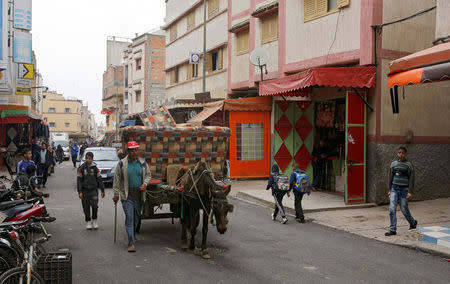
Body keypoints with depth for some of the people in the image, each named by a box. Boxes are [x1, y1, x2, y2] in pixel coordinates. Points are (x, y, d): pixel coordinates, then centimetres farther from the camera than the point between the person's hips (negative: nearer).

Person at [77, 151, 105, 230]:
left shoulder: (95, 168, 3)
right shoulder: (81, 168, 0)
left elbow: (99, 179, 8)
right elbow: (79, 180, -1)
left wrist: (102, 190, 8)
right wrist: (80, 192, -9)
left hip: (94, 190, 0)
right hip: (85, 190, 0)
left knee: (95, 205, -13)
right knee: (86, 207, 4)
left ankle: (94, 220, 8)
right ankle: (88, 221, 20)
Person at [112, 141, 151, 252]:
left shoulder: (143, 163, 5)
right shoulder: (122, 164, -4)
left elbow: (148, 174, 16)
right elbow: (117, 179, 1)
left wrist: (145, 183, -3)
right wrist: (116, 194, -1)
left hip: (139, 195, 3)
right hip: (127, 196, -3)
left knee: (137, 217, 13)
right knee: (129, 218, -9)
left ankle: (132, 234, 38)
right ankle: (131, 243, -10)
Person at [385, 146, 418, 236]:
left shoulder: (409, 165, -4)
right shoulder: (393, 164, 8)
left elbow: (411, 179, -6)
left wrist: (410, 191, -12)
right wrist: (389, 189, 13)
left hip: (404, 189, -3)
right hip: (394, 189, 3)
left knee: (404, 209, 5)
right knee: (392, 209, -5)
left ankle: (413, 222, 34)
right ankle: (392, 229, 0)